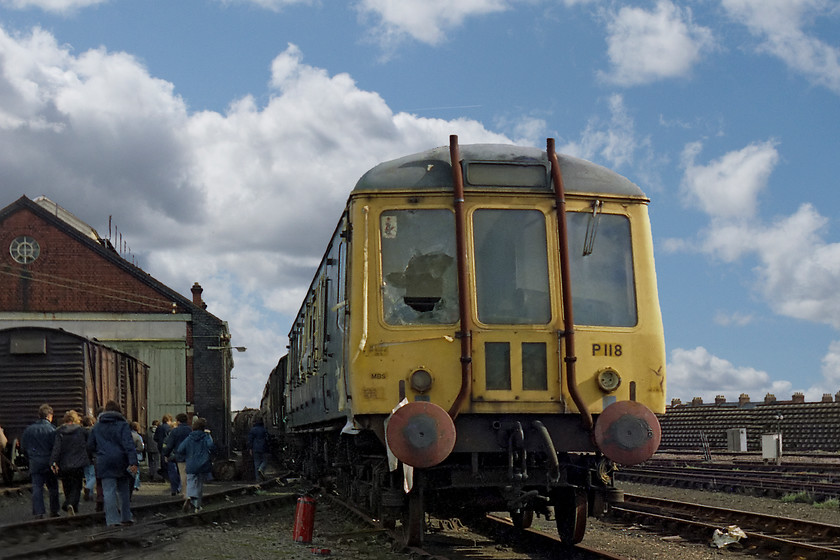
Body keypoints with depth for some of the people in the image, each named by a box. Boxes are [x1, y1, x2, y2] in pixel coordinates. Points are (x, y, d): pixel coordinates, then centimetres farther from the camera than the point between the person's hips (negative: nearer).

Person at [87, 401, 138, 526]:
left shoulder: (97, 426, 8)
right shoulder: (122, 425, -3)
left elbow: (90, 446, 13)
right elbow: (128, 444, -14)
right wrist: (133, 462, -20)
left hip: (105, 464, 1)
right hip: (121, 462, -1)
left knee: (109, 491, -2)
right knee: (123, 490, 13)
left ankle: (113, 519, -10)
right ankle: (126, 517, 16)